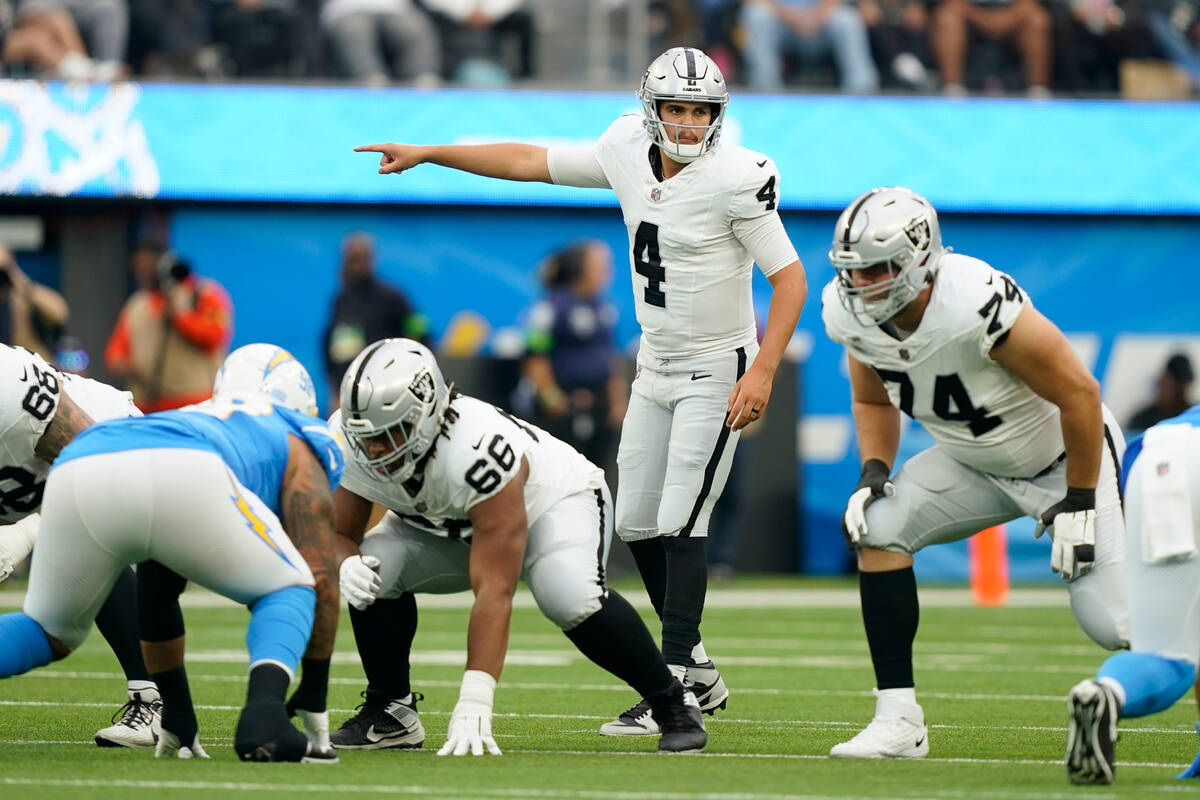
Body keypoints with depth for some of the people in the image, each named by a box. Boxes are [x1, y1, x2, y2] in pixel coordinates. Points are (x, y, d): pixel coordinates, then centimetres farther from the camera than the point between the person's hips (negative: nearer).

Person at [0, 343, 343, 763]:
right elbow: (320, 579, 22)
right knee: (288, 593, 20)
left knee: (50, 633, 27)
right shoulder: (299, 446, 33)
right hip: (185, 475, -4)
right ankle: (264, 712, -10)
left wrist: (177, 719, 52)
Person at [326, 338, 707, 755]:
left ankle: (671, 702, -14)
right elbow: (339, 534, -12)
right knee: (375, 569, -22)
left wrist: (474, 703, -47)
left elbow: (494, 590, -43)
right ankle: (390, 710, -3)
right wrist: (344, 564, -40)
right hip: (447, 528, 6)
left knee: (570, 596, -35)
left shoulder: (477, 451, -42)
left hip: (555, 498, -6)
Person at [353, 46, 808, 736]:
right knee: (638, 524, 10)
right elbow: (531, 162, 9)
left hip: (716, 369, -7)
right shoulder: (629, 153, -2)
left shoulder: (736, 179, -20)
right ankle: (698, 671, 22)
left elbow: (789, 276, -18)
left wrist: (762, 372, -26)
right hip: (655, 368, 7)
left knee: (680, 526, -13)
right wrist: (427, 154, 9)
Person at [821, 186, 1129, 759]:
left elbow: (1079, 395, -27)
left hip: (1064, 458, -6)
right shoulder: (854, 315, -14)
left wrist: (1078, 503, -21)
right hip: (974, 464, 6)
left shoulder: (977, 308, -36)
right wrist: (873, 473, -9)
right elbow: (873, 400, 9)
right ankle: (898, 722, -12)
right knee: (876, 529, -15)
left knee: (1114, 623, -14)